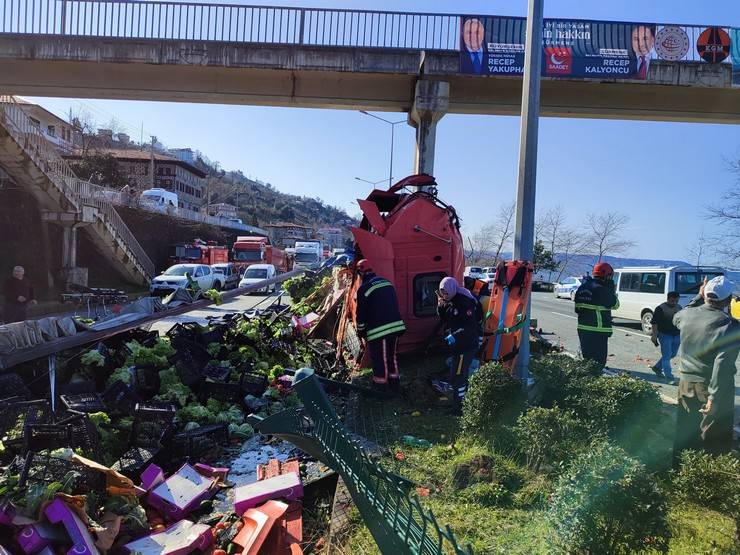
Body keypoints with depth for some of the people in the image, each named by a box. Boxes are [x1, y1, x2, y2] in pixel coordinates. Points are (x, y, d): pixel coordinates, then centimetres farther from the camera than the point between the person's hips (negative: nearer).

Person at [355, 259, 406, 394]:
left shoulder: (364, 289, -11)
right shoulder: (387, 282, 10)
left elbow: (361, 313, -7)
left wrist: (360, 331, 7)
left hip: (378, 330, -7)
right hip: (396, 326, 7)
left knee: (379, 359, 6)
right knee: (391, 355, 21)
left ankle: (381, 387, 16)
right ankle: (395, 384, 31)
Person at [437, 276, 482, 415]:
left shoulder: (464, 302, -21)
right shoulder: (448, 301, 7)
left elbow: (470, 326, -23)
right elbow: (443, 319, 9)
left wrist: (455, 336, -26)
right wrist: (440, 306, -7)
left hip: (466, 345, -9)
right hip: (457, 345, 9)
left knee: (456, 377, -6)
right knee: (461, 374, 20)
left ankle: (459, 409, 4)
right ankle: (465, 402, 34)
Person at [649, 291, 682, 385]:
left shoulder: (679, 308, 10)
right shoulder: (660, 308, -11)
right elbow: (655, 323, -13)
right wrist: (654, 334, -19)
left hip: (676, 335, 7)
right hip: (665, 335, -7)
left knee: (672, 354, 15)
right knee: (667, 356, -5)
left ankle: (657, 368, 32)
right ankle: (669, 377, -3)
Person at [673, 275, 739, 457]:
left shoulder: (687, 314, -3)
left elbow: (676, 318, 25)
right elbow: (723, 364, -27)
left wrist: (699, 297, 25)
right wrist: (714, 397, -25)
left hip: (686, 383, 6)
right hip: (712, 387, -6)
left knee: (685, 432, 20)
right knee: (716, 441, 7)